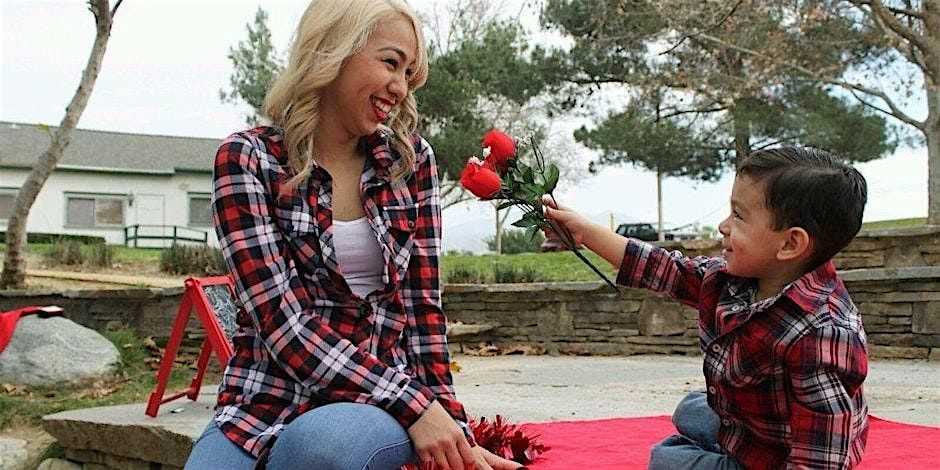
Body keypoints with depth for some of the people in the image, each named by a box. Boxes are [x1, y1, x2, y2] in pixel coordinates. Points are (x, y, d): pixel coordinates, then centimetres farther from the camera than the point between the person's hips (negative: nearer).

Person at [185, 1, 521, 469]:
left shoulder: (411, 159, 5)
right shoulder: (247, 158, -6)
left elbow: (422, 304, 5)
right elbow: (282, 319, -15)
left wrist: (448, 423, -6)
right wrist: (412, 404, -21)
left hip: (373, 408, 2)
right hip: (264, 405, -1)